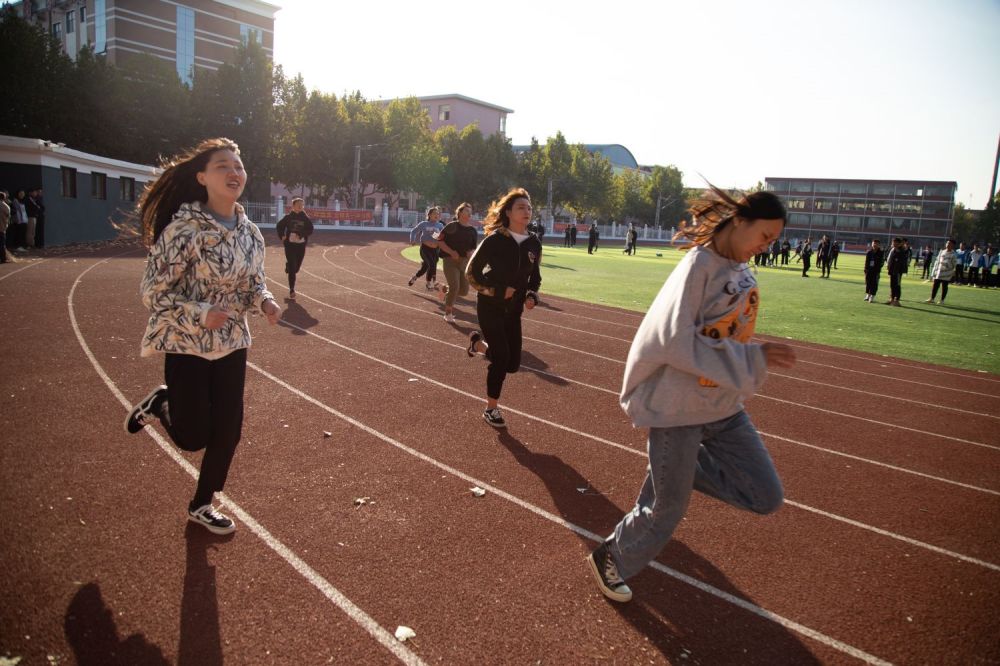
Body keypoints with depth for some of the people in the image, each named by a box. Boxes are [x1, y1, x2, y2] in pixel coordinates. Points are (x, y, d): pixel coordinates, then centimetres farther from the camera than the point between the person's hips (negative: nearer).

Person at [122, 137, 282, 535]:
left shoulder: (250, 233, 1)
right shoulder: (184, 228, -19)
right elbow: (153, 292, -15)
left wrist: (264, 301, -9)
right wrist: (200, 315, -27)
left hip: (232, 343, 6)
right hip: (187, 344, -5)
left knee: (228, 430, 8)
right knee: (192, 437, 2)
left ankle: (201, 505, 31)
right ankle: (159, 405, 36)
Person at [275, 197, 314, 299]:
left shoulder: (306, 218, 1)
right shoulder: (288, 217, 0)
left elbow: (310, 230, -7)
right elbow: (279, 226, 11)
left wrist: (301, 234, -22)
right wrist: (282, 236, -2)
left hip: (301, 245, 2)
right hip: (290, 244, -2)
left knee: (296, 268, 9)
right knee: (292, 268, -6)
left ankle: (288, 266, 48)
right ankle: (292, 290, 0)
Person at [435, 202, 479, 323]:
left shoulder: (472, 230, 8)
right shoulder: (452, 226, -6)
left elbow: (473, 247, 18)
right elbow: (439, 241, -6)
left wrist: (471, 253, -5)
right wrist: (451, 252, -17)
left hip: (464, 262, 5)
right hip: (450, 260, -5)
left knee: (464, 290, 2)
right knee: (455, 287, -15)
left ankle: (446, 289, 34)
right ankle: (448, 313, 3)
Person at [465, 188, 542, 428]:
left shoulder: (534, 243, 0)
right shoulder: (494, 240, -14)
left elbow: (534, 277, 13)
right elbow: (472, 272, -10)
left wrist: (532, 296, -7)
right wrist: (497, 291, -17)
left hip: (514, 310, 5)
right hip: (490, 306, -5)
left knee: (512, 363, 4)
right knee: (502, 358, -10)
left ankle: (478, 342, 33)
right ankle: (491, 409, 10)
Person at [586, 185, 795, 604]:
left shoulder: (741, 269, 5)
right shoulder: (700, 265, -19)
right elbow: (677, 341, -26)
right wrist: (754, 359, -25)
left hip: (724, 406, 8)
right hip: (678, 408, -8)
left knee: (766, 497, 7)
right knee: (668, 511, 5)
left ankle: (674, 466, 20)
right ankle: (610, 560, 31)